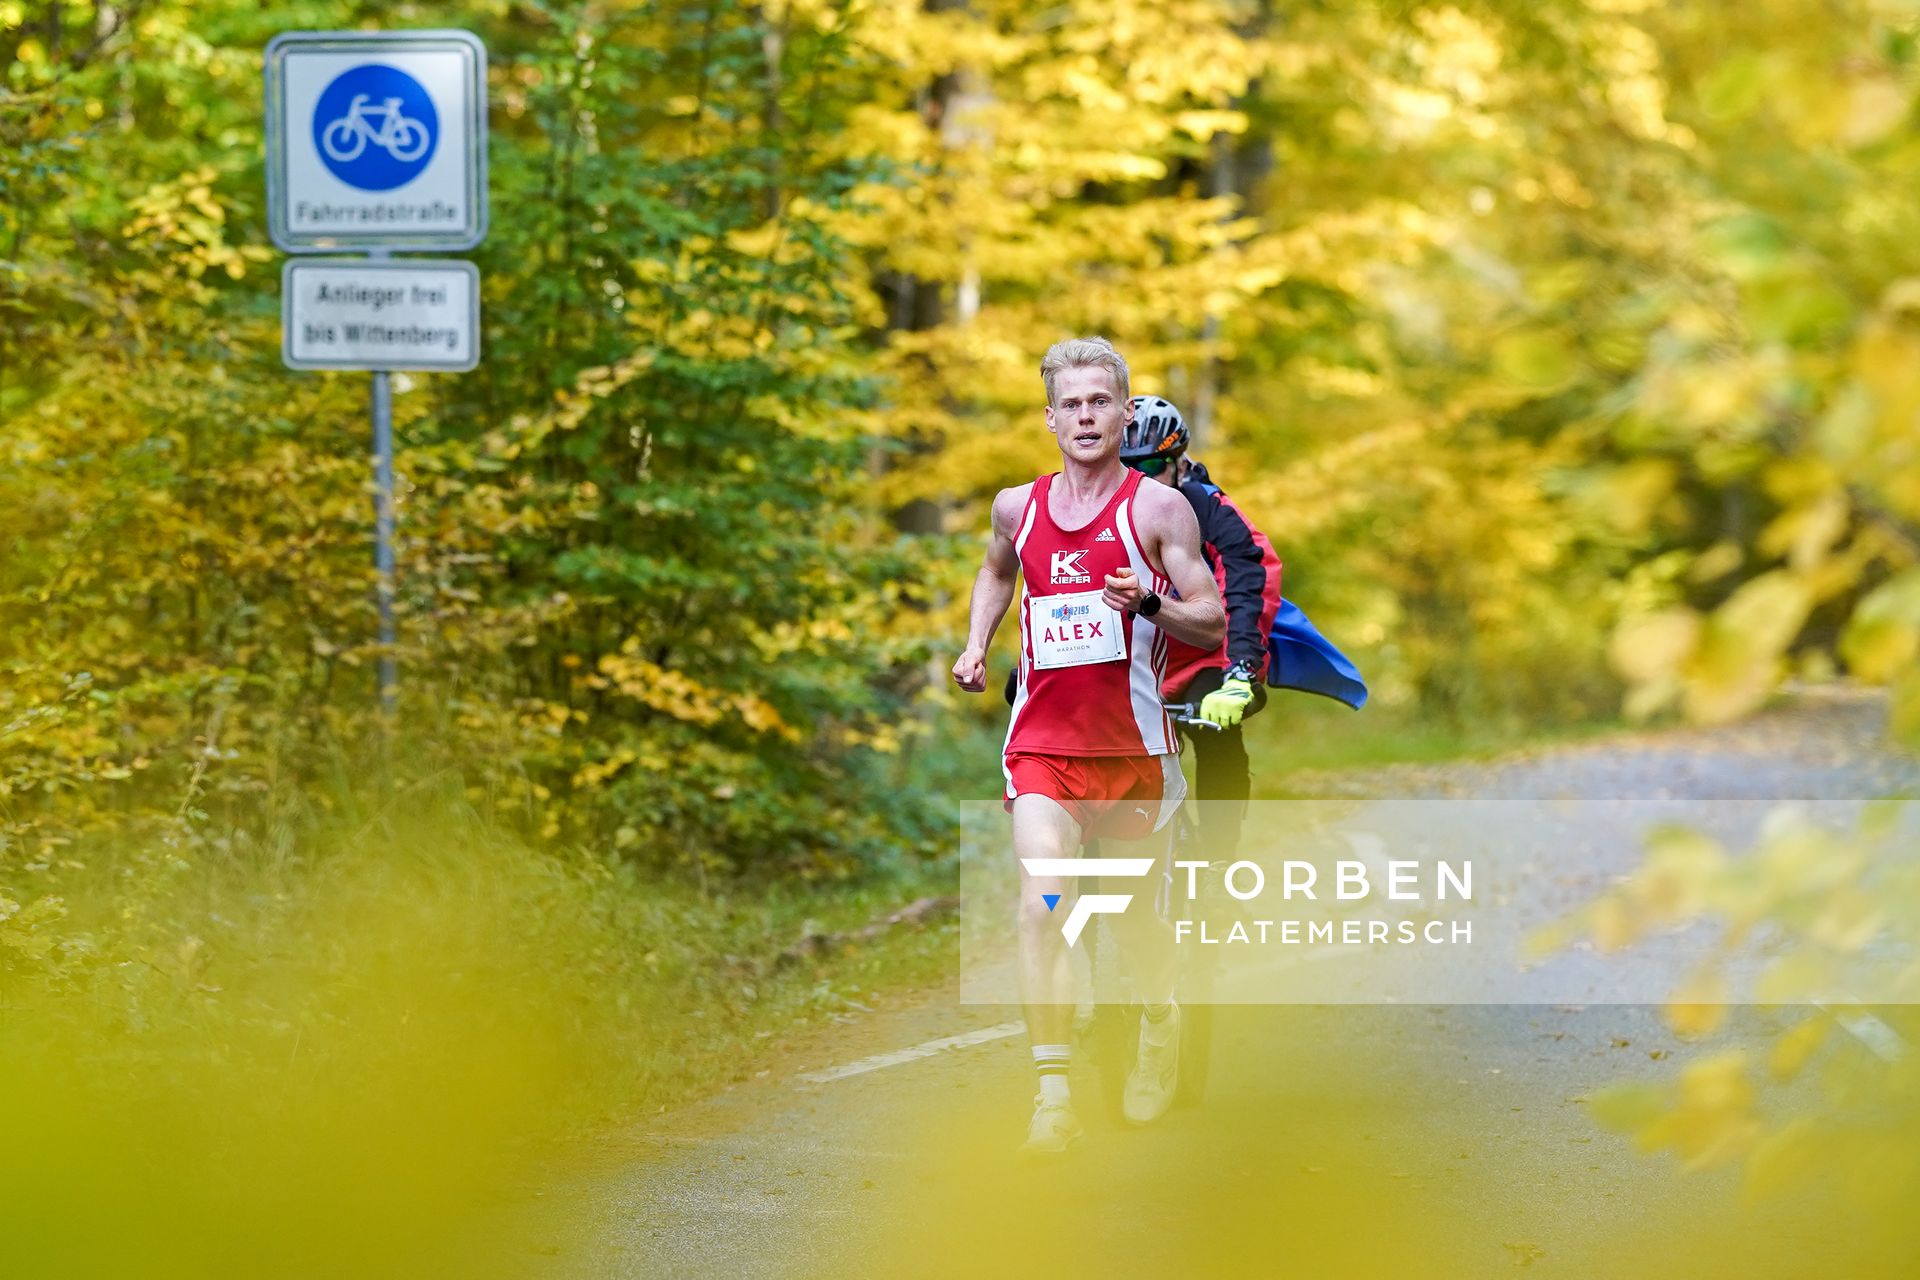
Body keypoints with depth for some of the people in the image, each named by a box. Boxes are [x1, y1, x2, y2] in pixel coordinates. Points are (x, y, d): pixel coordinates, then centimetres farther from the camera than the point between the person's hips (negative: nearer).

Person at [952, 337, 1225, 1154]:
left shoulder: (1159, 508, -4)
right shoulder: (1018, 506, 6)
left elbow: (1212, 626, -4)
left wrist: (1149, 602, -23)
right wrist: (976, 644, 15)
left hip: (1130, 742, -1)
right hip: (1040, 741, 1)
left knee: (1127, 910, 13)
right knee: (1042, 903, -17)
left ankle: (1161, 1028, 44)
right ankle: (1052, 1093, -18)